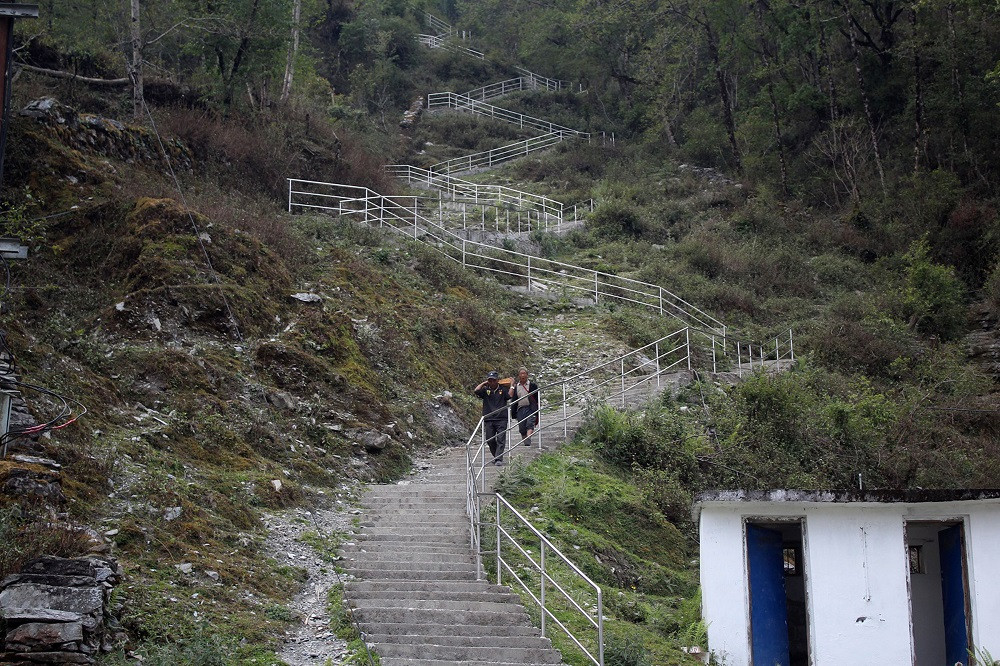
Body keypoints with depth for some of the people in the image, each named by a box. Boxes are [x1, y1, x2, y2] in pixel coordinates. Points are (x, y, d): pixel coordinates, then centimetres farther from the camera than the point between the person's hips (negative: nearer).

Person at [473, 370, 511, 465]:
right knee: (490, 440, 5)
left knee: (500, 439, -10)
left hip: (501, 419, -2)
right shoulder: (485, 390, 8)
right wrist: (483, 384, 4)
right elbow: (476, 391, -7)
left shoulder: (503, 389, 6)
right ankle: (496, 456, 24)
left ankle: (499, 459, -14)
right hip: (488, 419, 2)